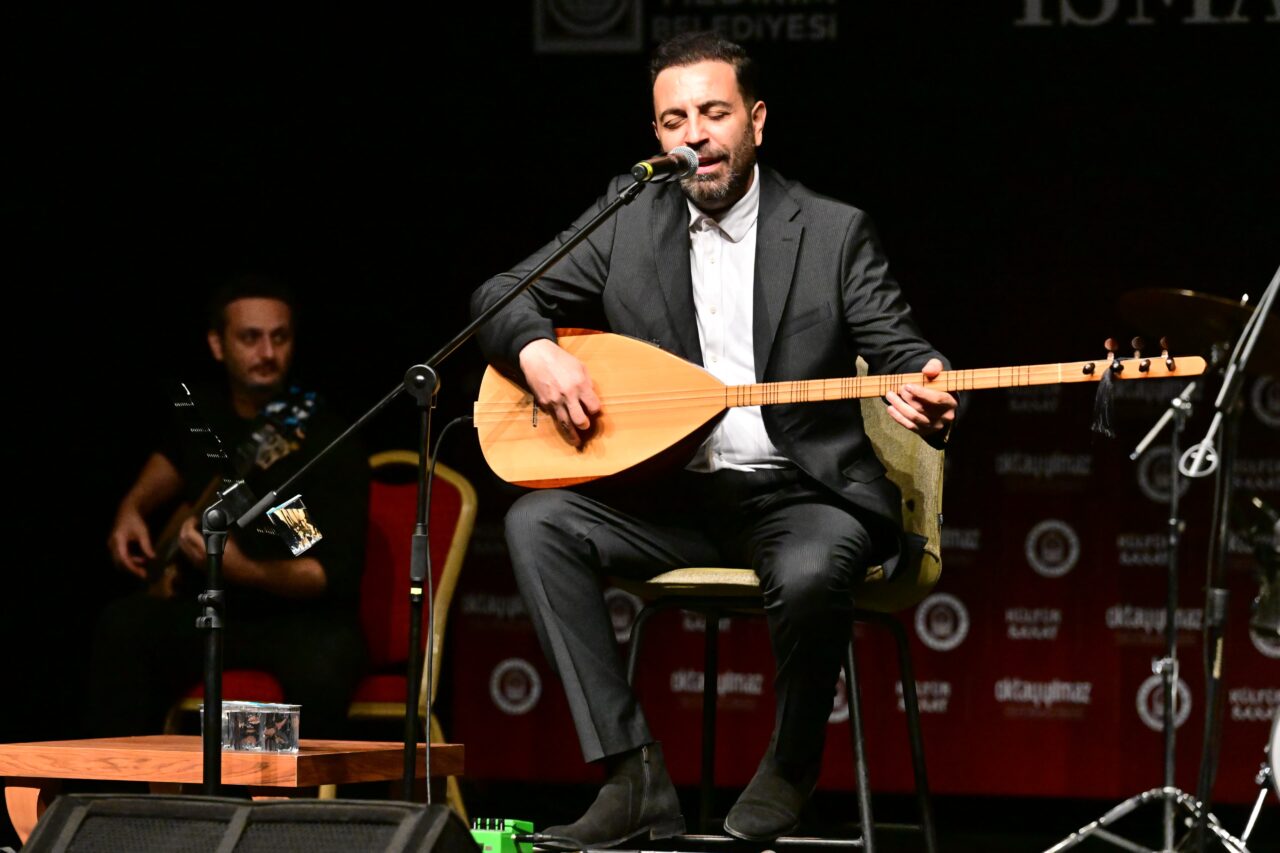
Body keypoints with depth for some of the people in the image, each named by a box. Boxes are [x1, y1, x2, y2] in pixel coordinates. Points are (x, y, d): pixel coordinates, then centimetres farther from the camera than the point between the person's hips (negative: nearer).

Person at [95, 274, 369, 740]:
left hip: (304, 618, -5)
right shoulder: (204, 413, 5)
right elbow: (172, 458, 32)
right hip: (212, 613, 5)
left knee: (322, 662, -39)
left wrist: (243, 570, -34)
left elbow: (336, 575, -21)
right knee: (123, 627, -25)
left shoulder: (330, 444, -14)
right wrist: (133, 508, 14)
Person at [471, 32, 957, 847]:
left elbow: (904, 353, -3)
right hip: (672, 496, 4)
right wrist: (537, 350, -13)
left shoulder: (833, 231, 1)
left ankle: (788, 776, -6)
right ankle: (638, 781, -21)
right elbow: (504, 295, 10)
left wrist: (927, 403, -27)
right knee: (539, 522, -21)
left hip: (801, 494, -4)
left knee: (811, 572, -37)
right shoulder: (628, 219, 8)